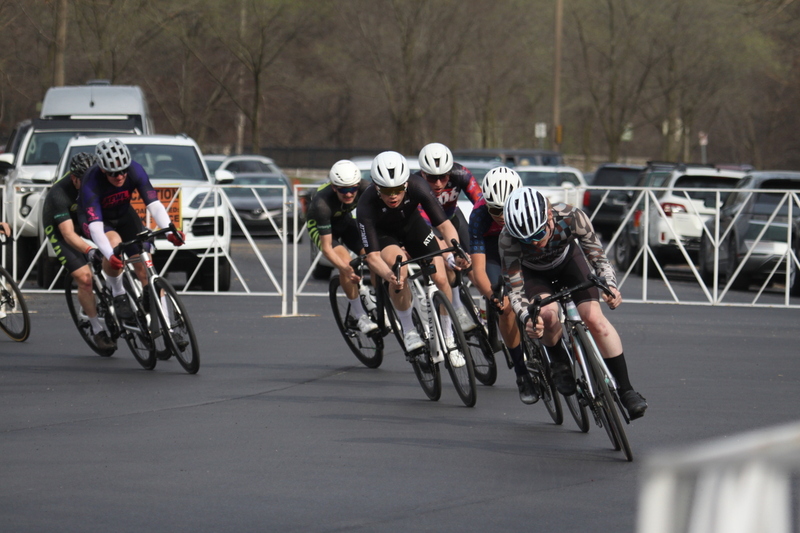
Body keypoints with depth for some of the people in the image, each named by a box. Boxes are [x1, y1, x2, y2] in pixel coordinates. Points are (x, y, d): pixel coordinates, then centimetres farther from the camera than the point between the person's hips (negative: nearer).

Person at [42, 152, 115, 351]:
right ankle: (97, 330, -4)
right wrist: (89, 251, -59)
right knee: (84, 277, -18)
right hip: (58, 228, -6)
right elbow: (68, 234, -43)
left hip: (84, 219, 6)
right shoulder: (59, 194, -37)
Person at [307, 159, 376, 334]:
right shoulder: (323, 203, -39)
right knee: (345, 261, -28)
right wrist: (345, 268, -50)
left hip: (345, 220, 4)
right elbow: (326, 248, -36)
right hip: (319, 224, -4)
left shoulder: (364, 188, -30)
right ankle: (360, 316, -15)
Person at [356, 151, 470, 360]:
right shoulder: (366, 205, -37)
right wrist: (389, 276, -59)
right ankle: (408, 331, -14)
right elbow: (372, 255, -39)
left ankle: (448, 336, 10)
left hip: (413, 225, 2)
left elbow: (444, 224, -32)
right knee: (400, 271, -33)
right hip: (383, 234, -2)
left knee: (441, 279, -13)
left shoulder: (417, 186, -33)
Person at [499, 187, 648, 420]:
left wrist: (610, 286, -44)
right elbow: (516, 289, -33)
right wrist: (526, 317, -53)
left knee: (594, 318, -20)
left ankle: (626, 389, -12)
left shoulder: (572, 217, -36)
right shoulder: (508, 239, -37)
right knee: (548, 315, -31)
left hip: (568, 259, 1)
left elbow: (599, 257, -25)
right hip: (533, 272, -1)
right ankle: (559, 364, -1)